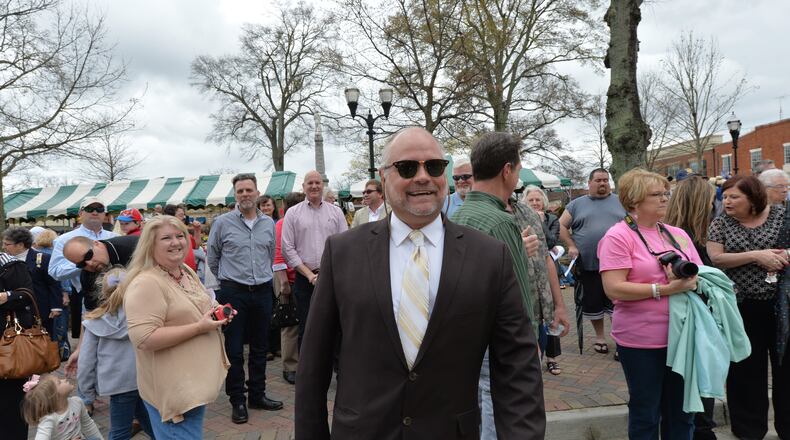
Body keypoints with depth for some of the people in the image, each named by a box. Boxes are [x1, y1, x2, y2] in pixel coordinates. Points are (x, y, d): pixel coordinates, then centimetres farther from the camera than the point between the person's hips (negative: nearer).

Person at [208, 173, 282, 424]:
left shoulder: (269, 223, 6)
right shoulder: (222, 223, -5)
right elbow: (212, 258, 6)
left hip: (263, 291, 4)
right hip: (233, 293, -3)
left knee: (260, 347, 12)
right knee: (234, 349, 2)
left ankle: (257, 395, 26)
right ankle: (237, 401, 15)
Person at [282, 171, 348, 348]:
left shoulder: (336, 212, 9)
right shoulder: (293, 213, 5)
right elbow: (288, 249, 0)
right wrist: (310, 274, -6)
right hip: (305, 278, -1)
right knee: (306, 328, 4)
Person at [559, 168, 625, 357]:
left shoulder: (620, 202, 9)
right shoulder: (577, 204, 8)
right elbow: (562, 226, 9)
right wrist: (571, 246, -3)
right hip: (588, 265, 1)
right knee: (593, 304, 11)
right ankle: (599, 337, 30)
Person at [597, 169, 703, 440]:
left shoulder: (678, 234, 10)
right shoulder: (618, 236, -11)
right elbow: (614, 288, -19)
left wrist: (692, 281, -11)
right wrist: (664, 289, -21)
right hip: (641, 341, -6)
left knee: (681, 413, 17)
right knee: (646, 416, 9)